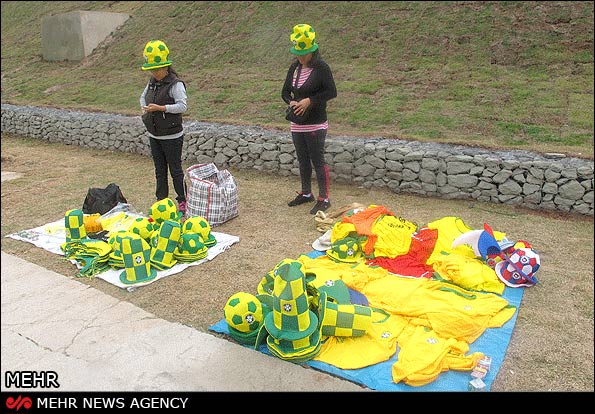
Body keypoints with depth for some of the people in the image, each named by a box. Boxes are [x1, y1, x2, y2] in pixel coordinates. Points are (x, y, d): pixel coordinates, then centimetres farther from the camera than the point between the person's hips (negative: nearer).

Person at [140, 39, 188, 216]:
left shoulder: (176, 84, -14)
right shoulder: (152, 82, 8)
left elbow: (182, 106, -24)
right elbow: (143, 97, 25)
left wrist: (160, 108, -28)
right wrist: (145, 108, 4)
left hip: (172, 136, -7)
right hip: (154, 135, 7)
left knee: (175, 170, 1)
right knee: (159, 170, 14)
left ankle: (183, 202, 14)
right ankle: (161, 201, 26)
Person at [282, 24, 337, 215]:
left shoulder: (321, 67, -11)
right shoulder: (294, 67, 9)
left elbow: (332, 92, -14)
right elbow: (285, 92, 15)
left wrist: (310, 101, -19)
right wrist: (291, 102, -7)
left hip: (315, 124, -7)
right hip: (297, 123, 7)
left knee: (318, 160, -4)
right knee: (303, 160, 16)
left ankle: (324, 199, 6)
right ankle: (306, 193, 30)